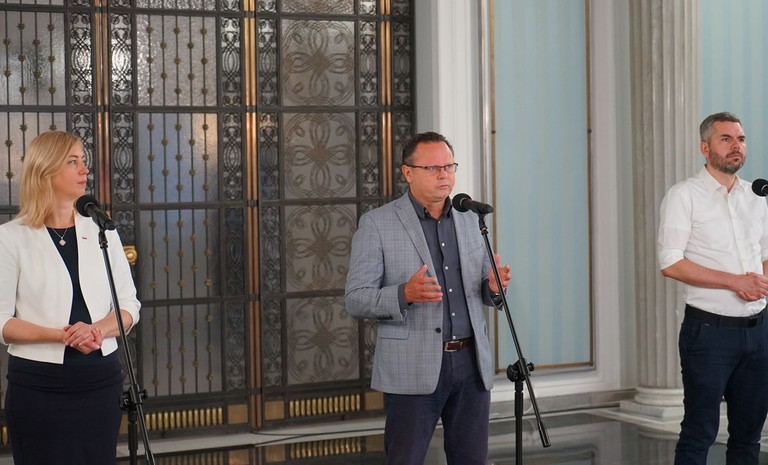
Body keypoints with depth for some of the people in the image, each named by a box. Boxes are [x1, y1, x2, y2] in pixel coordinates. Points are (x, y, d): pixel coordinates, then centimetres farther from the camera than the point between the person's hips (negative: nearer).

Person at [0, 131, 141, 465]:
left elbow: (129, 305, 7)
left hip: (101, 381, 3)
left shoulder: (102, 232, 8)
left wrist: (99, 329, -14)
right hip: (38, 385, -3)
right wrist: (61, 335, -20)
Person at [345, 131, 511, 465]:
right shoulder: (377, 224, -4)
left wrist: (494, 286, -7)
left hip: (471, 365, 5)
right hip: (413, 370, -5)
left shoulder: (469, 221, 12)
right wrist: (405, 293, -25)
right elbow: (356, 300, -7)